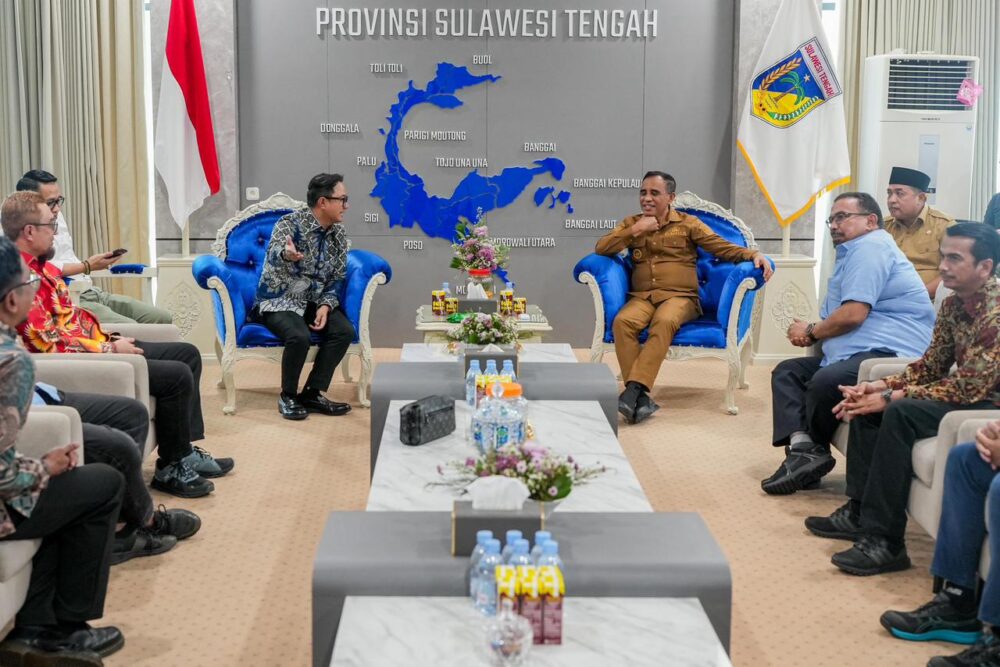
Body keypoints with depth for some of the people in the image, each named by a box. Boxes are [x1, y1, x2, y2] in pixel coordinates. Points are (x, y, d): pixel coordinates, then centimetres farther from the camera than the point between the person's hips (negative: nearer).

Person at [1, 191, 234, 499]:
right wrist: (109, 349, -17)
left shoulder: (40, 266, 11)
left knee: (187, 354, 11)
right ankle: (171, 469, -3)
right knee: (177, 375, -19)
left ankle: (185, 449, 13)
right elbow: (50, 343, -25)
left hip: (95, 344, 11)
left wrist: (109, 339, 5)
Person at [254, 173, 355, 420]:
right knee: (299, 336, -34)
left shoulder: (339, 233, 1)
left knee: (345, 330, -21)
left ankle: (312, 393, -9)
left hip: (314, 301, 6)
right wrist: (287, 254, -62)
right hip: (278, 301, -6)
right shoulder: (290, 223, -18)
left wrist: (325, 306, -14)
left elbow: (336, 278, 5)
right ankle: (288, 397, -10)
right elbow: (274, 255, -37)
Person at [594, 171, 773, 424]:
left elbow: (723, 247, 5)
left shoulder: (687, 223, 13)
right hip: (642, 297, 2)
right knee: (622, 321, -33)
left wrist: (754, 254, -13)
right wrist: (636, 230, -2)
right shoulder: (632, 223, 20)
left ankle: (634, 390, -43)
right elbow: (601, 249, 7)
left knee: (664, 322, -38)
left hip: (679, 297, -2)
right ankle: (640, 398, -37)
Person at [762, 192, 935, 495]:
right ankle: (801, 445, -15)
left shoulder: (870, 247, -8)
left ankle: (813, 450, -8)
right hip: (857, 353, 12)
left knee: (825, 381, -34)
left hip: (891, 352, -12)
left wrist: (811, 331, 0)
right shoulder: (855, 252, 28)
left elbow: (854, 313, -18)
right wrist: (813, 333, 2)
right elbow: (841, 319, 25)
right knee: (787, 371, 7)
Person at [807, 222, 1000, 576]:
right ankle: (859, 512, 5)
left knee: (900, 413, -28)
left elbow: (969, 388, -27)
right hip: (968, 394, 10)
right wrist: (881, 386, -5)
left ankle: (885, 541, -25)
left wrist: (891, 397, -23)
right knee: (867, 403, 5)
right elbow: (932, 365, 11)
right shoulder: (953, 304, 6)